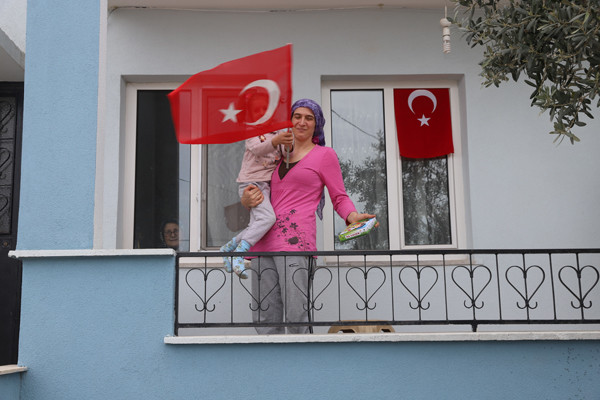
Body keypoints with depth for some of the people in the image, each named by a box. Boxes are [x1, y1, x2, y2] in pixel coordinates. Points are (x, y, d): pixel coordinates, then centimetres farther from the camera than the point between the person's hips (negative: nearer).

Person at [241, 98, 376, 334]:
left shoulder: (325, 154, 11)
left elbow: (340, 198, 9)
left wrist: (353, 216, -13)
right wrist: (247, 200, 5)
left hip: (296, 240, -5)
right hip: (264, 240, 5)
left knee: (297, 316, -15)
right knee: (264, 318, 3)